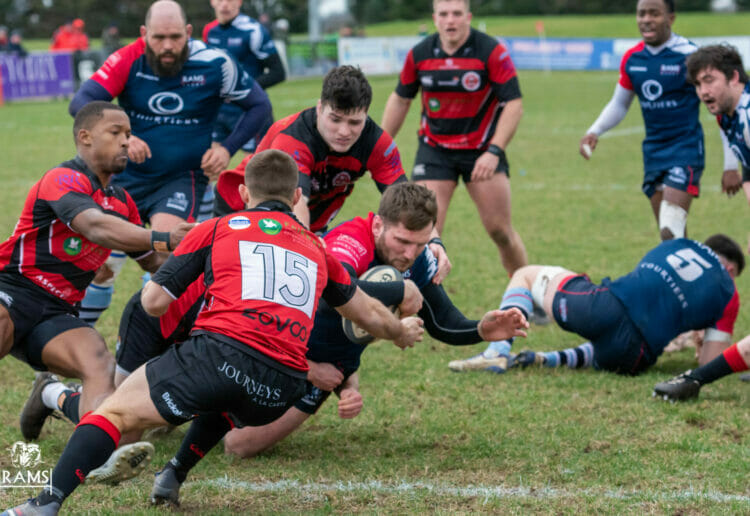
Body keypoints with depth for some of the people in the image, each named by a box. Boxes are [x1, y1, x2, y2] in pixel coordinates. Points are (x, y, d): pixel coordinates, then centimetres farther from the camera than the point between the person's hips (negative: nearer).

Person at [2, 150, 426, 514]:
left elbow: (153, 301, 12)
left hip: (221, 348, -4)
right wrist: (402, 332, 62)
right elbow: (369, 314, 41)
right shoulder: (317, 249, 27)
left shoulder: (216, 229, 17)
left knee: (115, 413, 5)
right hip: (281, 390, 4)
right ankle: (175, 476, 30)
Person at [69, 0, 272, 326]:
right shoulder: (129, 61, -12)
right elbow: (80, 103, -21)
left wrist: (227, 149, -11)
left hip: (182, 179, -2)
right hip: (128, 176, 2)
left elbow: (259, 105, 0)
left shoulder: (214, 65, -12)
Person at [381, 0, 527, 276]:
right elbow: (400, 99, 11)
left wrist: (494, 152, -24)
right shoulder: (419, 54, -4)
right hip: (434, 148, 2)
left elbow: (513, 104, -15)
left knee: (500, 230, -3)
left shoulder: (492, 52, -15)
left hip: (482, 149, -2)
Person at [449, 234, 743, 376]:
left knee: (526, 275, 26)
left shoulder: (677, 245, 25)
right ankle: (555, 360, 9)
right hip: (632, 357, -1)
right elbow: (709, 364, 10)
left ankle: (498, 352, 2)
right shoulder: (729, 295, 15)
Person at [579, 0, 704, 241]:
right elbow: (618, 105, 20)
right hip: (653, 151, 6)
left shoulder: (688, 56, -13)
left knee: (671, 232, -20)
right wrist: (594, 132, 1)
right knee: (667, 233, 11)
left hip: (686, 149, -6)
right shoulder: (632, 59, 4)